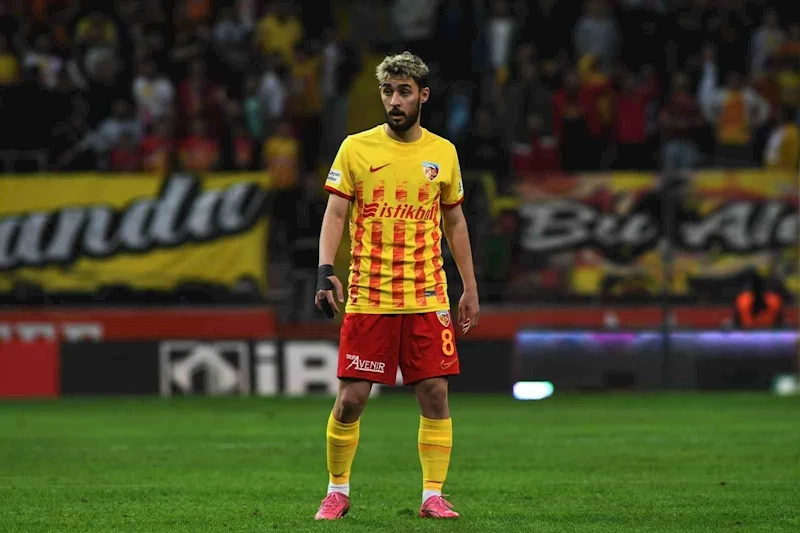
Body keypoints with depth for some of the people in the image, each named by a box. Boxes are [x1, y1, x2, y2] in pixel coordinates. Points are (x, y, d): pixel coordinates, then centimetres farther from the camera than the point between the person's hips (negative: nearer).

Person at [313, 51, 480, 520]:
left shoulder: (443, 153, 7)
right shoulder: (356, 148, 0)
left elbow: (455, 222, 15)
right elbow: (335, 213, -1)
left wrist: (470, 287, 13)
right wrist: (325, 269, -16)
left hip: (427, 300, 2)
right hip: (368, 300, -2)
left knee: (435, 394, -3)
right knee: (351, 398, -2)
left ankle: (434, 496, 6)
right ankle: (338, 492, 14)